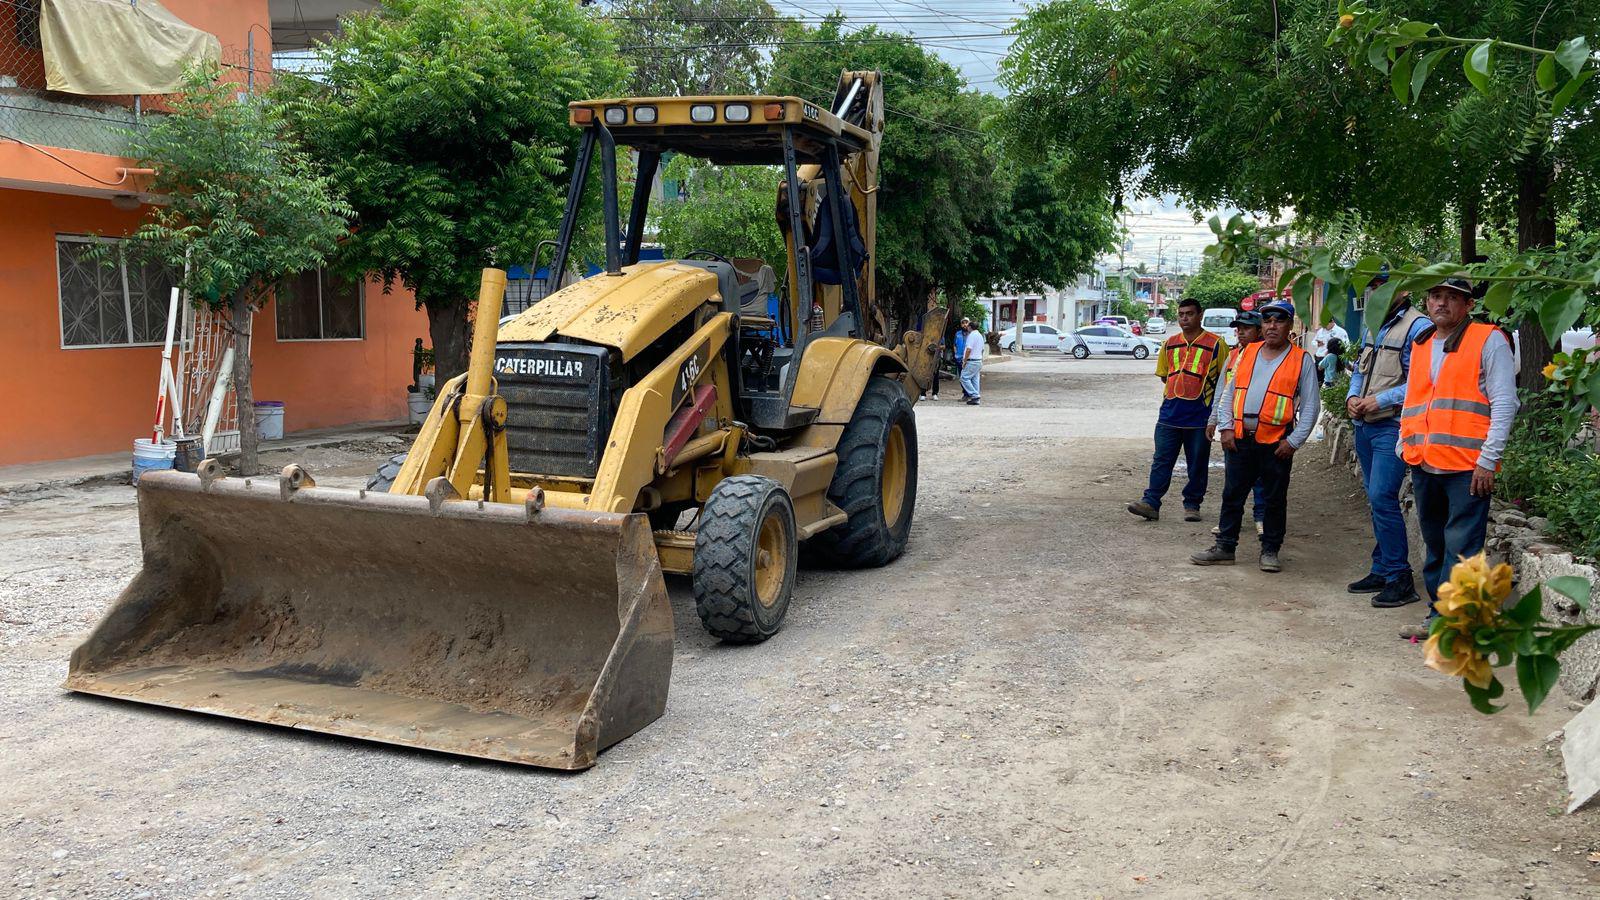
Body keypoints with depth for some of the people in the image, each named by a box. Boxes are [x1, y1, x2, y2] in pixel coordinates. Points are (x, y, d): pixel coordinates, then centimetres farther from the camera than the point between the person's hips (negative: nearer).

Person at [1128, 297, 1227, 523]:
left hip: (1200, 417, -3)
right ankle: (1151, 502, 1)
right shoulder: (1170, 343, 11)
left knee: (1197, 465, 6)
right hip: (1170, 414, 3)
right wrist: (1177, 390, 11)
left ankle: (1192, 504, 17)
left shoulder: (1216, 344, -3)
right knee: (1161, 460, 1)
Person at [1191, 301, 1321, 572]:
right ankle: (1224, 547, 17)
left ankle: (1270, 551, 18)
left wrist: (1294, 441, -9)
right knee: (1232, 495, 8)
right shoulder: (1247, 353, 10)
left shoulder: (1301, 360, -1)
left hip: (1276, 443, -3)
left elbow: (1311, 405, -2)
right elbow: (1229, 392, 14)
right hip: (1239, 439, 3)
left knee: (1275, 499, 7)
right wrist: (1226, 428, 3)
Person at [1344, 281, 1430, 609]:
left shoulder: (1417, 327, -12)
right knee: (1377, 499, 14)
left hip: (1393, 428, -9)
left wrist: (1380, 401, -18)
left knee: (1382, 499, -14)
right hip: (1365, 426, 9)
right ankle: (1382, 570, 23)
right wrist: (1352, 396, 5)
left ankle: (1400, 578, -6)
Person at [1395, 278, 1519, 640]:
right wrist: (1405, 446, 17)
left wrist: (1488, 460, -13)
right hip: (1424, 464, 7)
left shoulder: (1489, 340, -2)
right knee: (1435, 546, 13)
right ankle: (1440, 616, 22)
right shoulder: (1421, 345, 17)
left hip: (1467, 465, -7)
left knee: (1460, 549, -6)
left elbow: (1504, 403, -7)